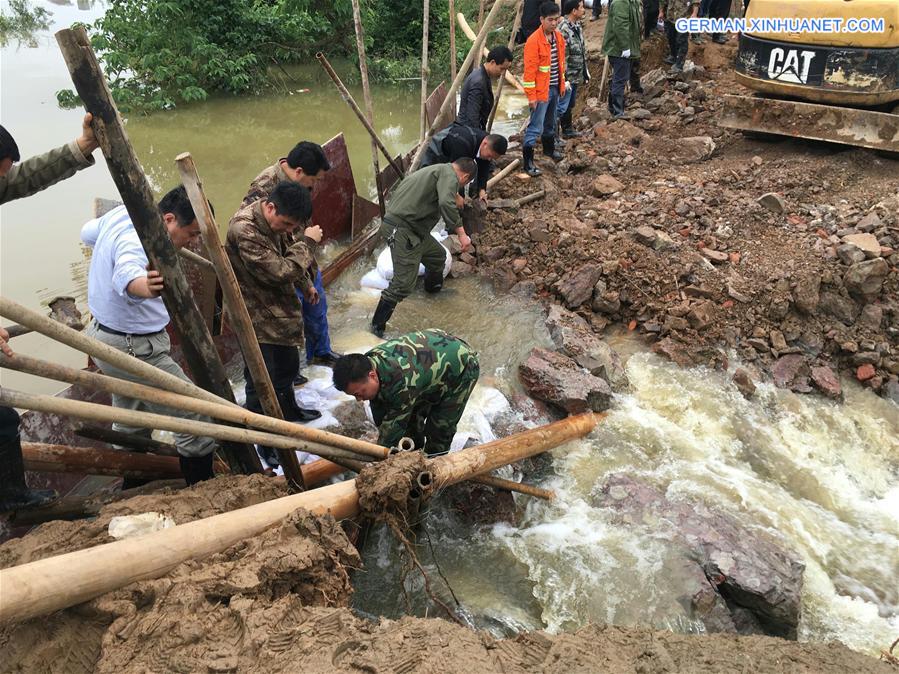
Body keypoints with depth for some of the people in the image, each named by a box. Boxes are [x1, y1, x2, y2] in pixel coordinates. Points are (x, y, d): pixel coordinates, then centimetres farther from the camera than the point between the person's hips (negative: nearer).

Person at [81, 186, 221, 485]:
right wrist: (143, 287, -72)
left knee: (130, 423, 25)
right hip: (134, 349, -11)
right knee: (196, 415, -7)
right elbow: (126, 275, -52)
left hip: (105, 335, 11)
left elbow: (88, 233, 22)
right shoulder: (138, 242, -29)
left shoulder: (121, 214, 2)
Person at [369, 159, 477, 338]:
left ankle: (433, 287, 55)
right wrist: (461, 233, -25)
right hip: (401, 230, -10)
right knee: (403, 284, -11)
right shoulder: (448, 174, -8)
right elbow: (446, 203, -27)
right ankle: (377, 326, -2)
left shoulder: (436, 170, 22)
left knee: (437, 255, 27)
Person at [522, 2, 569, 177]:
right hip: (541, 90, -7)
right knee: (536, 127, -7)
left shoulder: (558, 37, 7)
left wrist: (562, 83, 17)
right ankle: (528, 162, -2)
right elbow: (530, 70, -19)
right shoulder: (534, 41, -18)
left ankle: (549, 148, 43)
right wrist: (531, 96, -20)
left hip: (555, 88, 7)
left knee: (550, 123, 23)